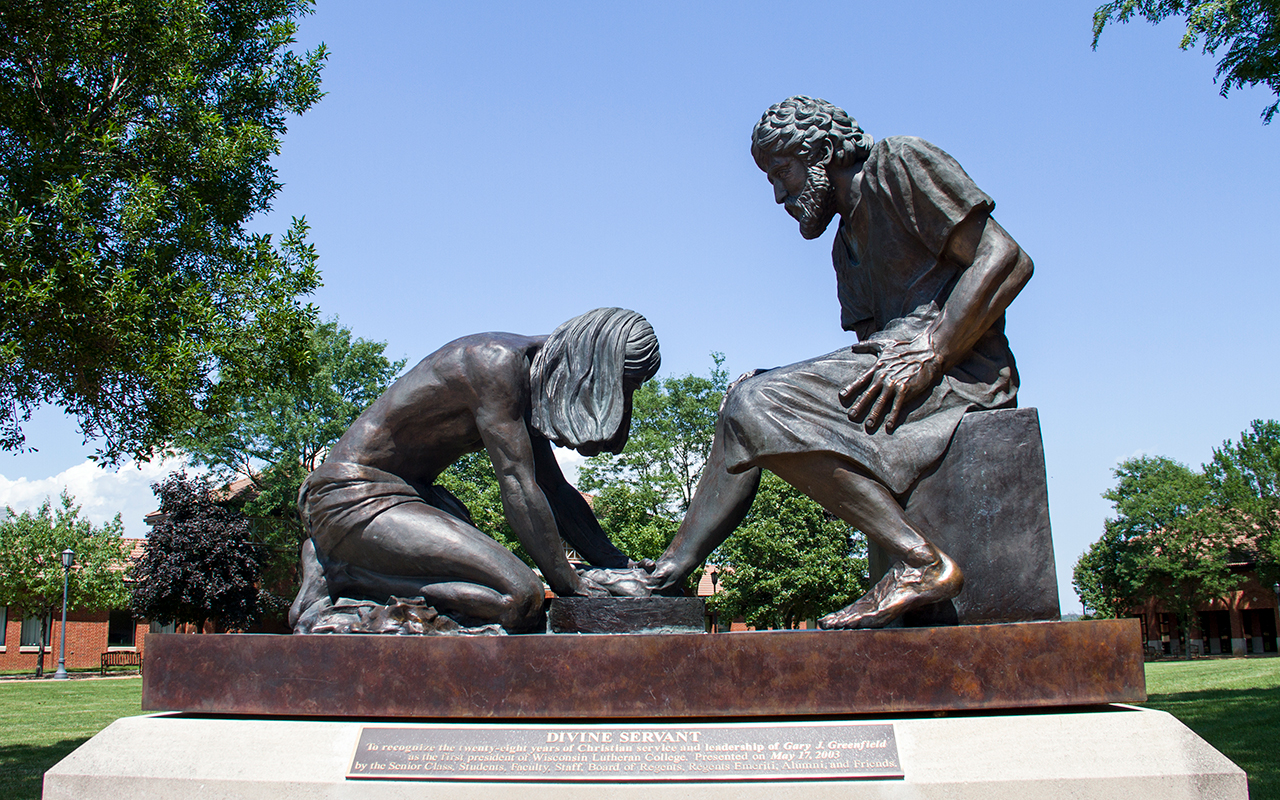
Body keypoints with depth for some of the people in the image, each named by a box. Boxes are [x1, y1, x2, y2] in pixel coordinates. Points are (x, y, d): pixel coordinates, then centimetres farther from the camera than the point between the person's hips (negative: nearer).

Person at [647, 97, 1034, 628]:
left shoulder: (900, 162, 0)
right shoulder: (847, 245, 27)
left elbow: (1007, 260, -11)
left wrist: (929, 355, -19)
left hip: (961, 368, -10)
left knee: (759, 406, -22)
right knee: (747, 398, 11)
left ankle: (921, 562, -27)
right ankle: (671, 569, 3)